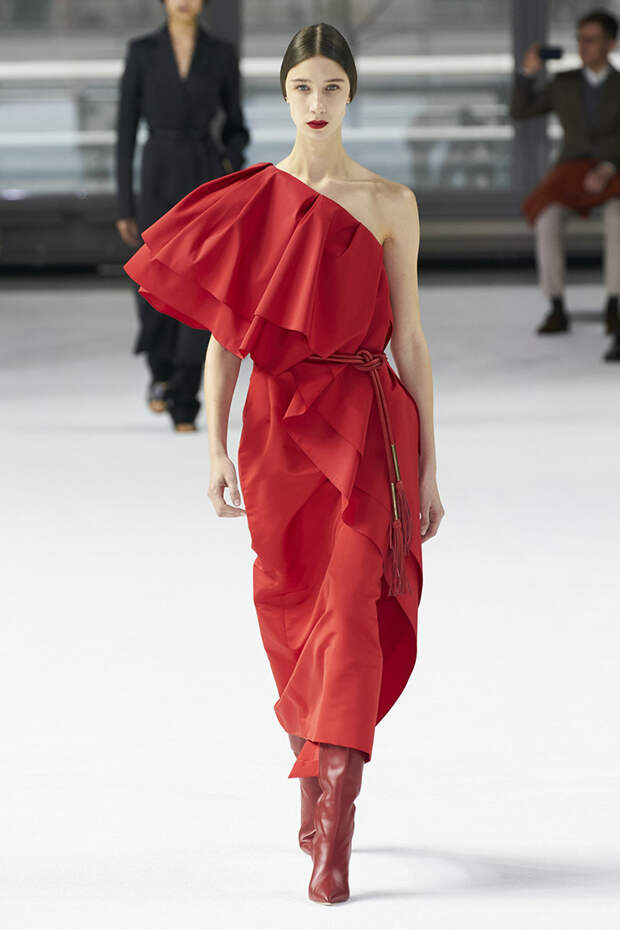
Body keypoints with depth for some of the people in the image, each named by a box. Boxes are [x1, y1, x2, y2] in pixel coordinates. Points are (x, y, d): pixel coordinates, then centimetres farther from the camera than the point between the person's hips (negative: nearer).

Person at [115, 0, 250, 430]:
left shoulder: (222, 54, 5)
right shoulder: (141, 52, 2)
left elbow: (235, 127, 14)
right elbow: (126, 130, 3)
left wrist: (233, 166, -8)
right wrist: (125, 206, 0)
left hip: (208, 182, 0)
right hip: (160, 182, 0)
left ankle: (184, 405, -3)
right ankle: (163, 370, 30)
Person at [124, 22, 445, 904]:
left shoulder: (389, 203, 4)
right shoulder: (248, 201, 6)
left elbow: (410, 340, 5)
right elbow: (225, 332, 6)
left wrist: (429, 466, 4)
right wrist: (217, 448, -2)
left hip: (367, 427, -2)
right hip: (279, 425, 2)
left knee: (351, 609, -14)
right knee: (291, 616, 11)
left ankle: (334, 832, -18)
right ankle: (314, 787, 35)